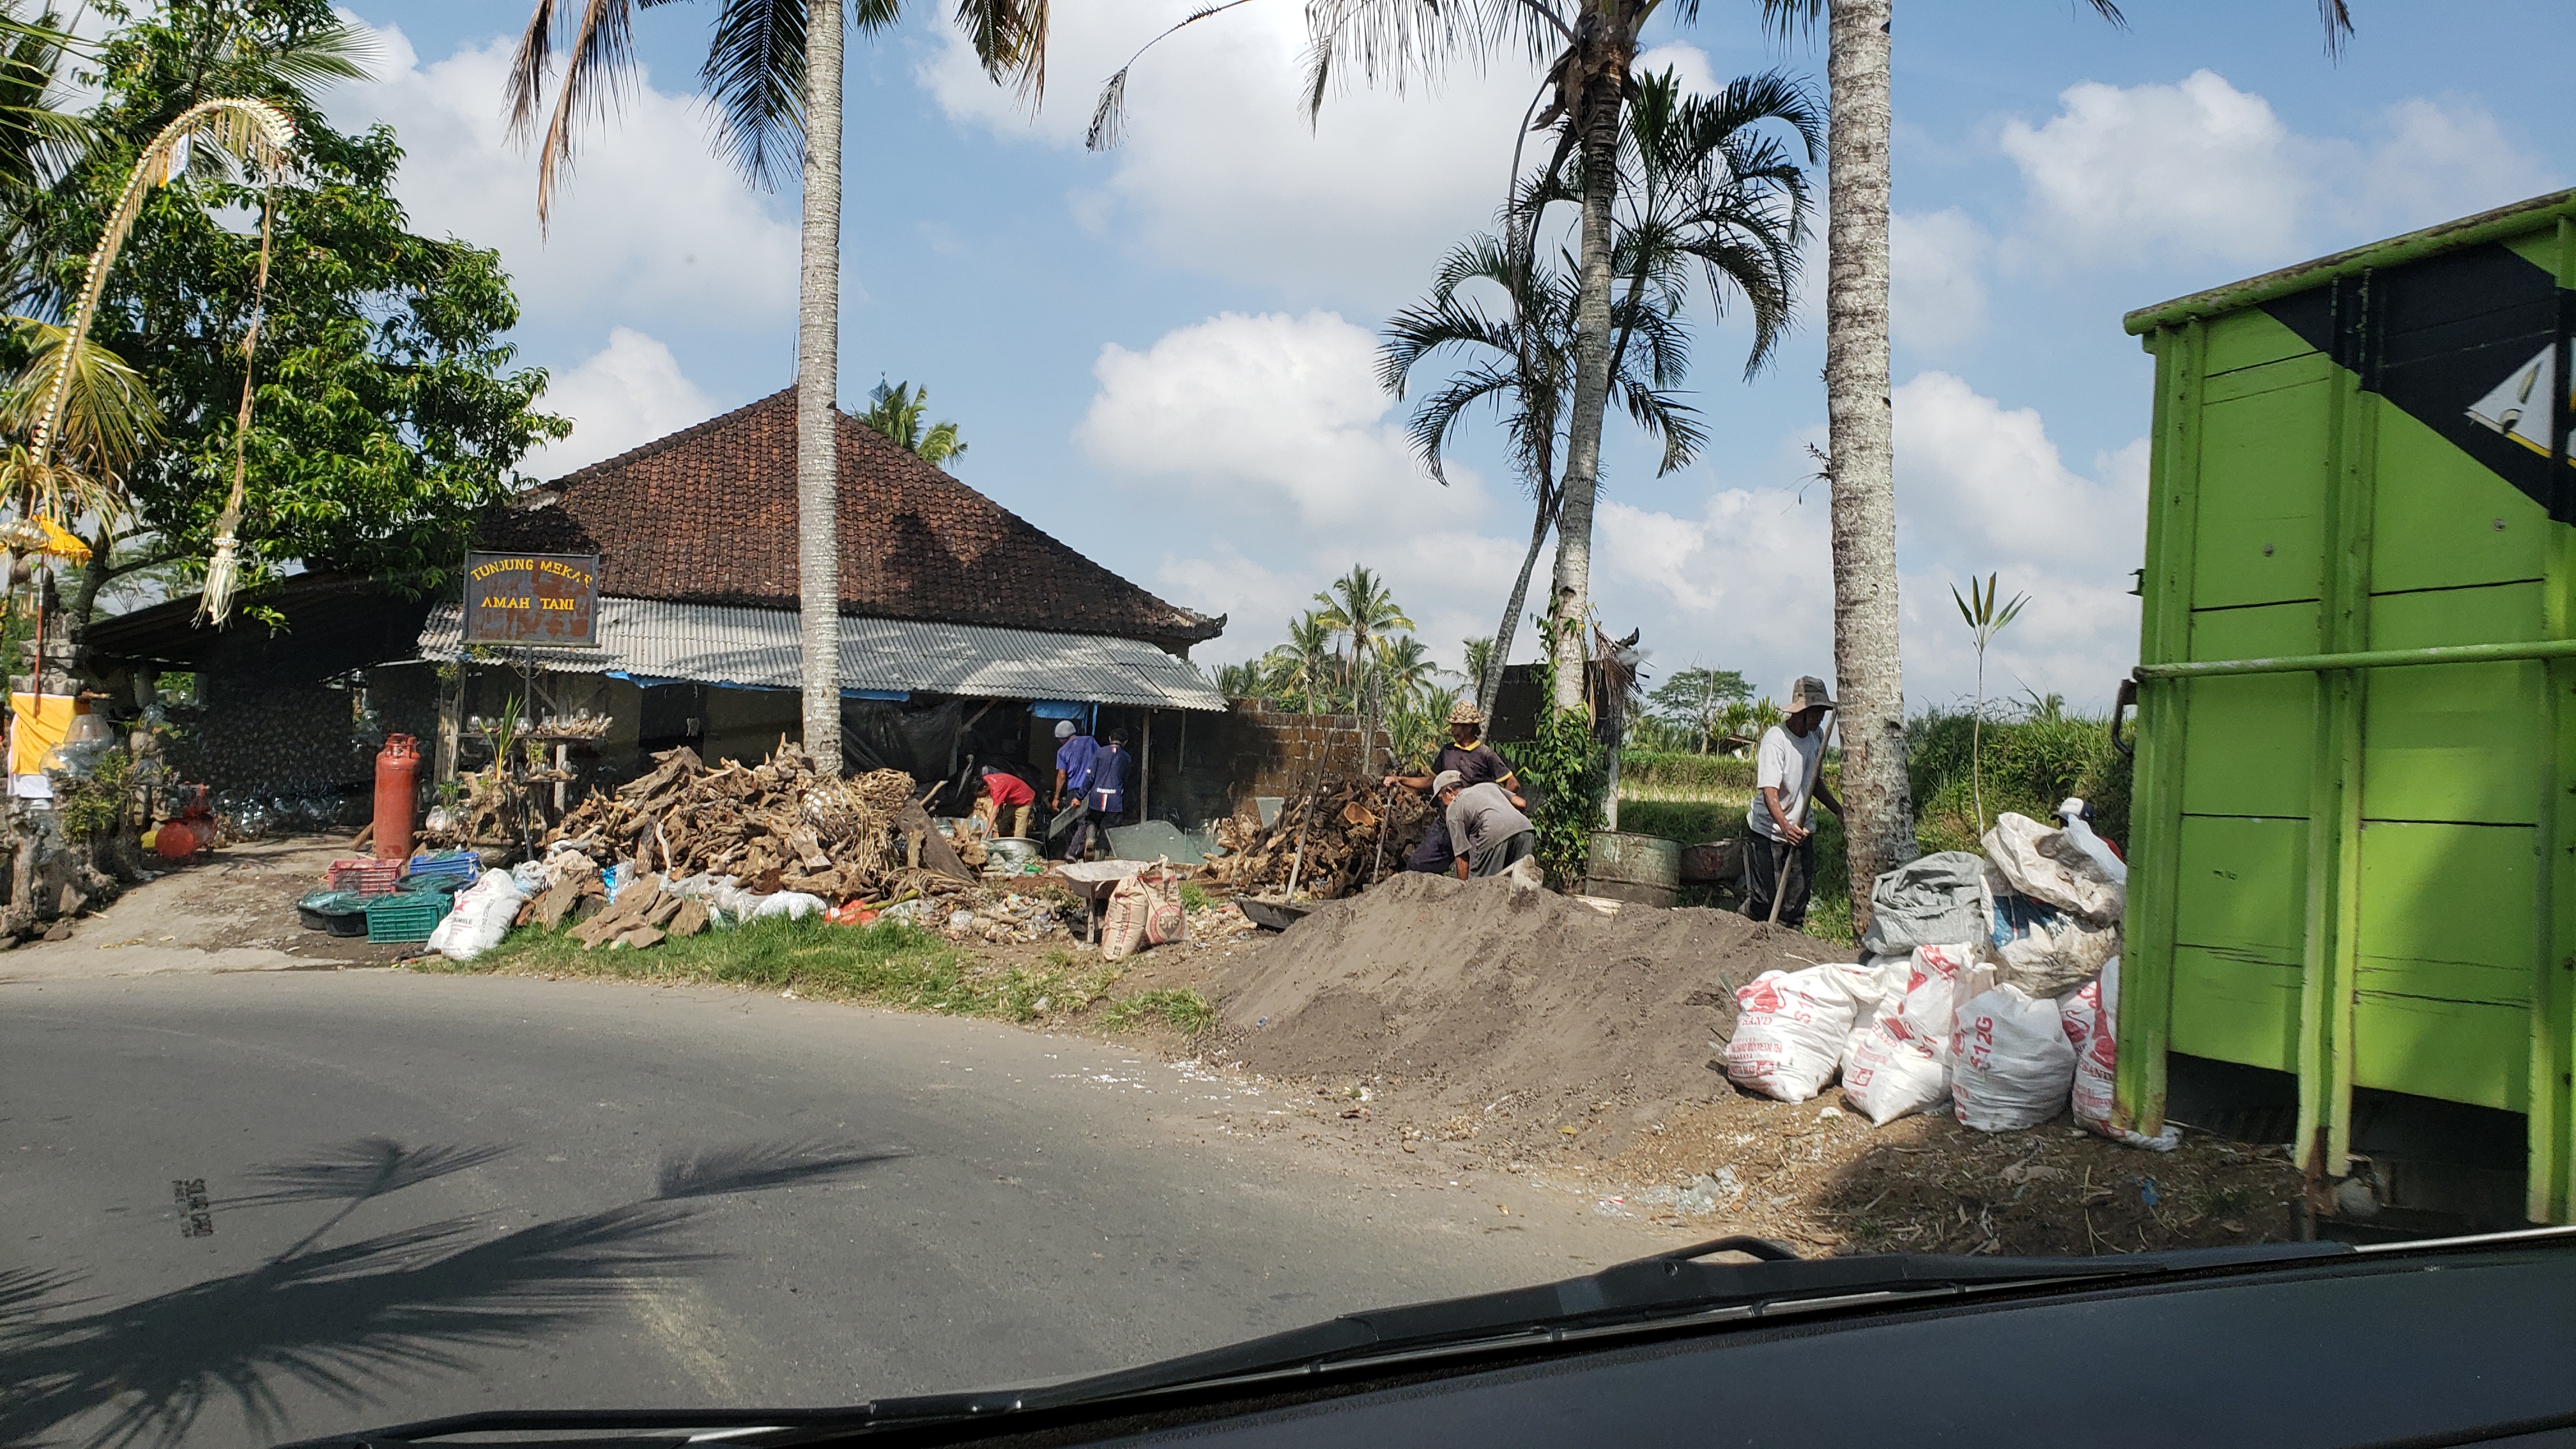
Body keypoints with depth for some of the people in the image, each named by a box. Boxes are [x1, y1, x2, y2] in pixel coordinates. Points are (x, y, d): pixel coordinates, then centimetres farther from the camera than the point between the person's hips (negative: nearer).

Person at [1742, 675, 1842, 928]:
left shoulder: (1817, 736, 4)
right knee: (1763, 902, -5)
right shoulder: (1776, 739, -20)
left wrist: (1839, 810, 8)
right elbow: (1769, 791, -29)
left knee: (1797, 903, 2)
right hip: (1768, 830, -6)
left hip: (1801, 829, 6)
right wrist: (1785, 827, -44)